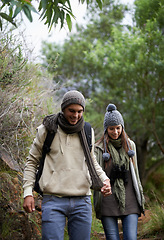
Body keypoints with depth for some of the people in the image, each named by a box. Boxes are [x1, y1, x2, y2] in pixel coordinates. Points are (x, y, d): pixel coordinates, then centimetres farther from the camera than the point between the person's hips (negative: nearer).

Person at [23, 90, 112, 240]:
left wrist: (104, 179, 6)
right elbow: (32, 162, 8)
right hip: (53, 201, -3)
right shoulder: (47, 130, 2)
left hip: (82, 201, 3)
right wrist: (28, 192, 0)